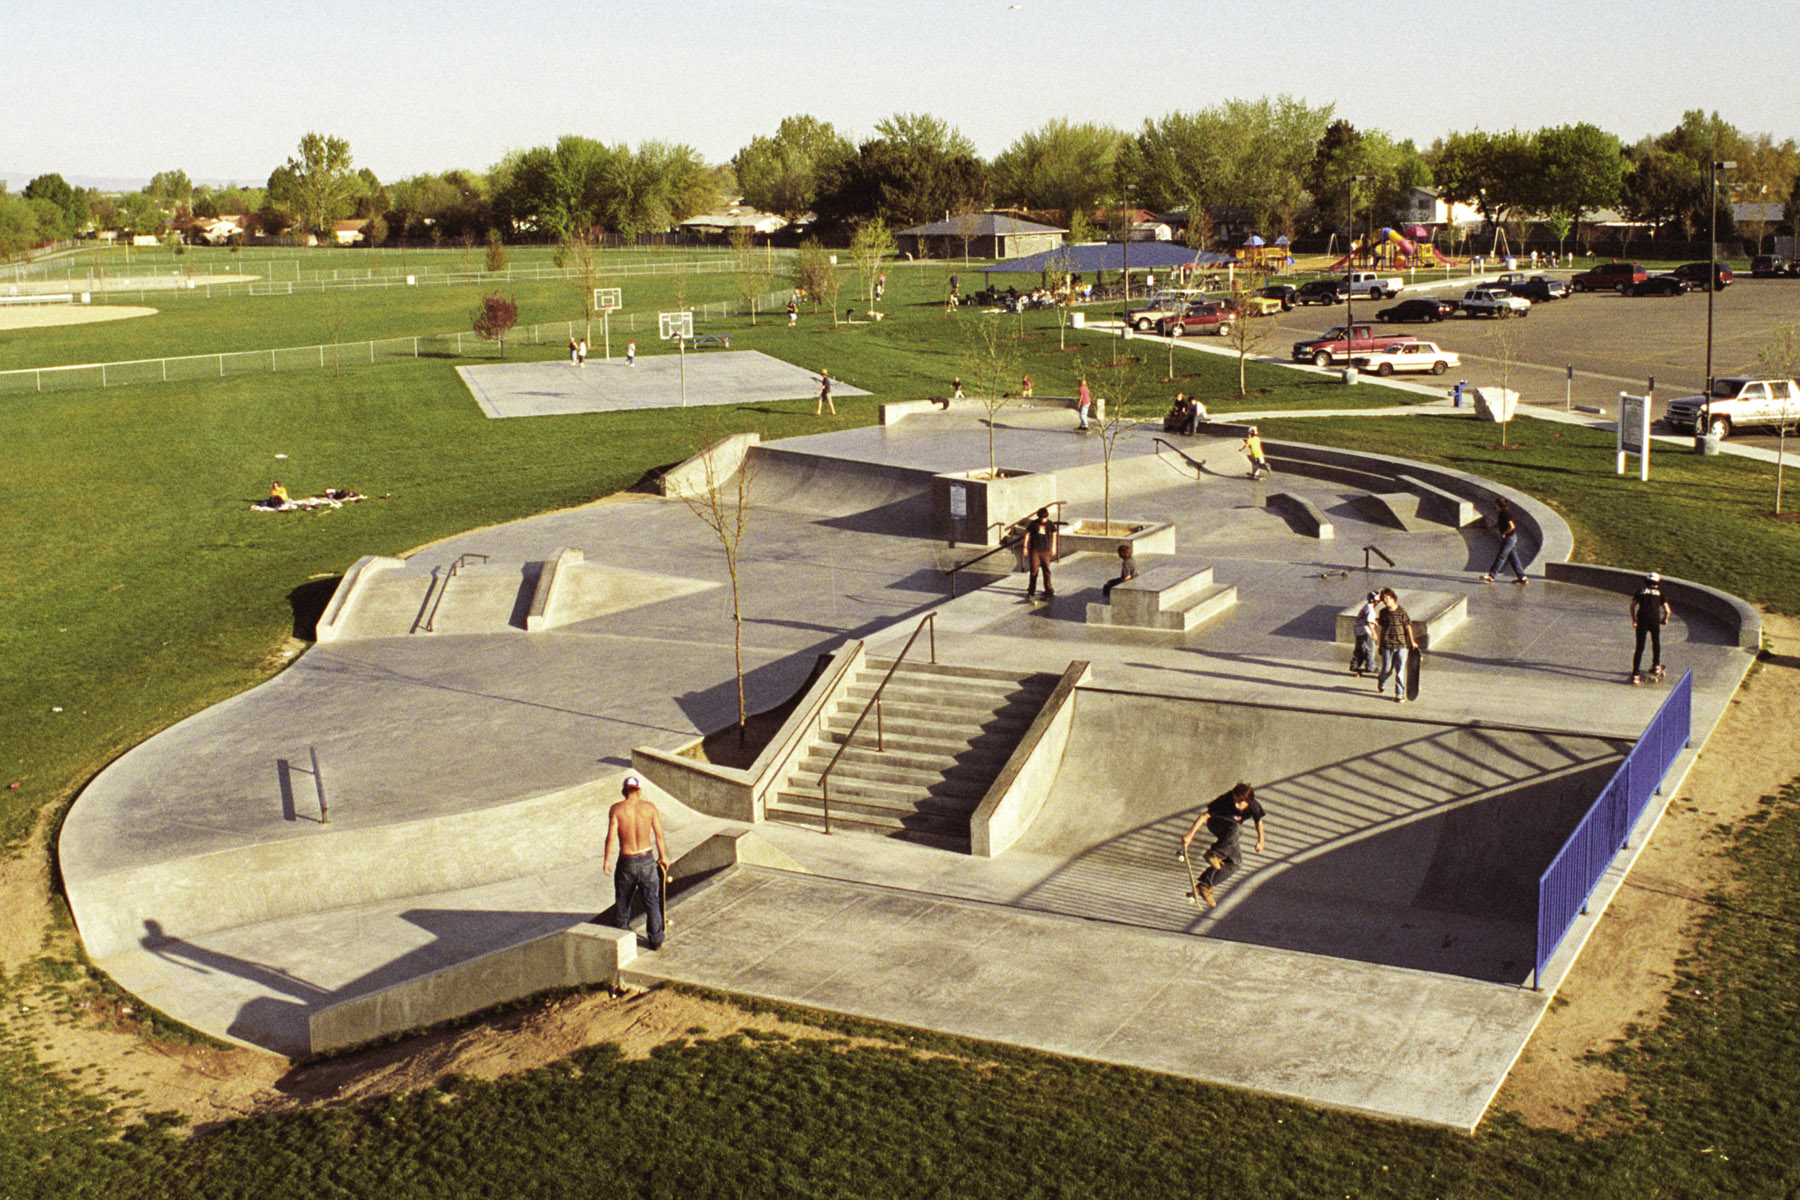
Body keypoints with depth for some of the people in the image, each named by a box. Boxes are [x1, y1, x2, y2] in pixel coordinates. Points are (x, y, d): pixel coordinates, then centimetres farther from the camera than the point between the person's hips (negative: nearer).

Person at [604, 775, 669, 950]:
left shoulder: (616, 809, -9)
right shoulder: (649, 807, -4)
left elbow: (611, 837, -12)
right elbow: (659, 835, -2)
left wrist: (606, 860, -1)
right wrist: (663, 857, 11)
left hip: (626, 862, -1)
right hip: (647, 860, 1)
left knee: (622, 900, 18)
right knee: (652, 901, 11)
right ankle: (656, 940, 15)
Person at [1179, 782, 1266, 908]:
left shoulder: (1254, 807, -24)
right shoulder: (1226, 800, -34)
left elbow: (1258, 821, 0)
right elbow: (1205, 815, -30)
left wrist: (1260, 841, 11)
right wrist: (1189, 835, -35)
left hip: (1230, 834, 5)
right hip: (1215, 824, -5)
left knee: (1234, 862, -10)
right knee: (1235, 829, -38)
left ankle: (1205, 886, -6)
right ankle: (1213, 854, -30)